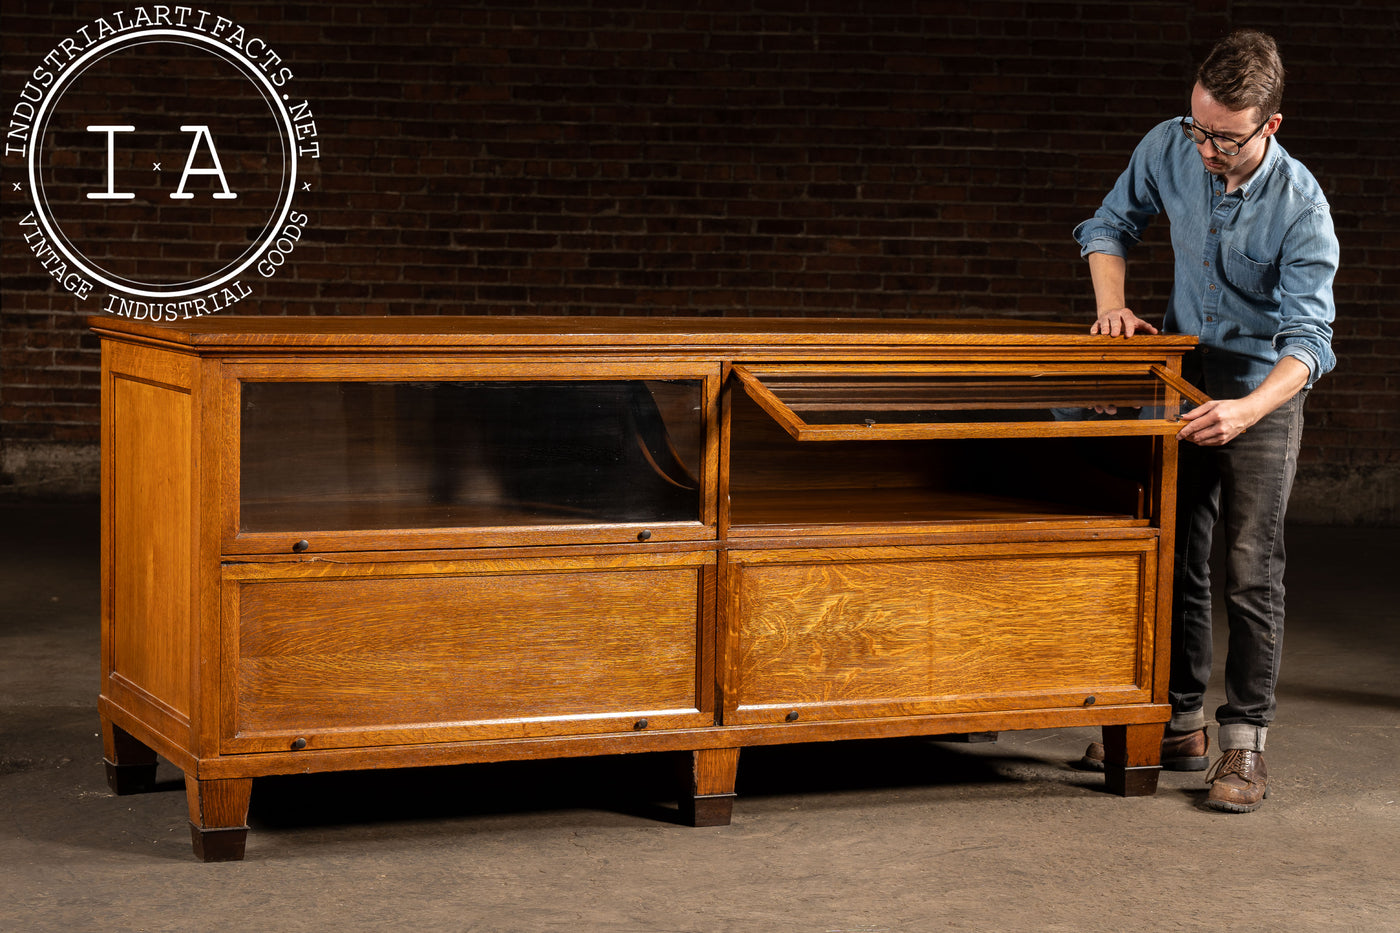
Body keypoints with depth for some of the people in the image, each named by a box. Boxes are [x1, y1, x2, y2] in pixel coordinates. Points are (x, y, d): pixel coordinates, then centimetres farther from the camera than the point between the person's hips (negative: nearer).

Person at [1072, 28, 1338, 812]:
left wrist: (1248, 409, -44)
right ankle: (1181, 721, 21)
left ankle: (1246, 742, 0)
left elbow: (1309, 337, -28)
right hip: (1185, 381, 5)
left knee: (1253, 570, -7)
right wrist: (1114, 306, -10)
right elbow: (1111, 226, 7)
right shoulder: (1169, 149, -11)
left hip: (1263, 393, -5)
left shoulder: (1301, 207, -24)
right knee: (1173, 558, 9)